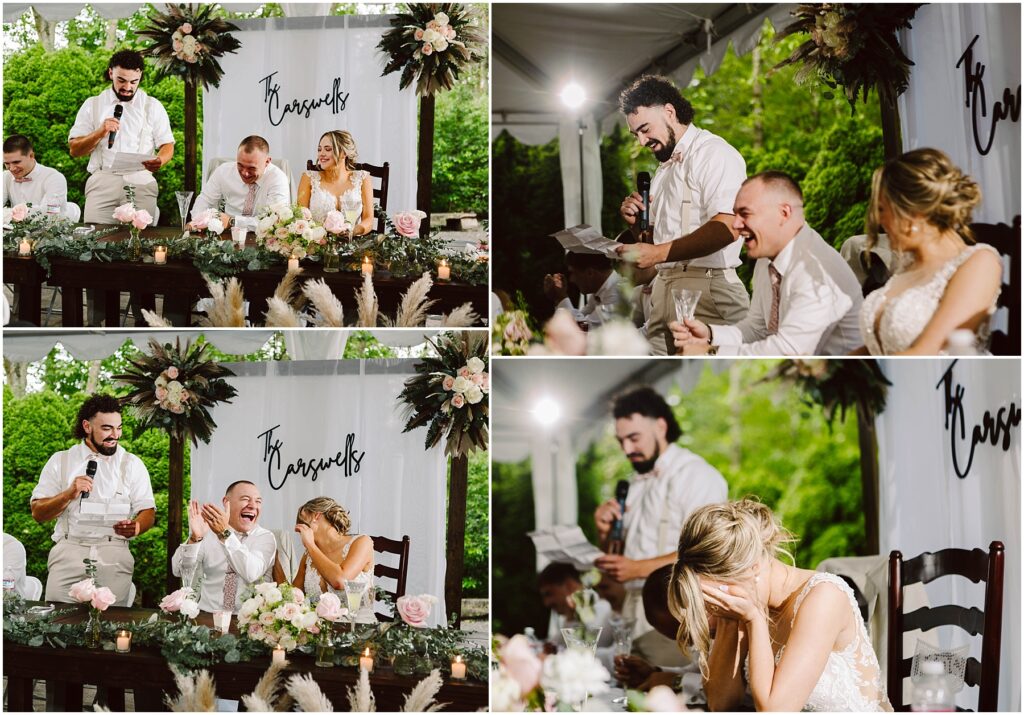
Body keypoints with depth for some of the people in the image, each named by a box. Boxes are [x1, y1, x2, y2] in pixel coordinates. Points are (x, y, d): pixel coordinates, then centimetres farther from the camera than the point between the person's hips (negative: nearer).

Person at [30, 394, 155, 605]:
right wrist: (69, 494, -10)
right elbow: (38, 513, 7)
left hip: (114, 554, 0)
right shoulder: (60, 461, 11)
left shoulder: (132, 464, 13)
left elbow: (148, 512, 7)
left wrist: (136, 527, -15)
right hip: (69, 549, 0)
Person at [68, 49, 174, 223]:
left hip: (141, 183, 0)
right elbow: (74, 150, 8)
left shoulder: (153, 106, 13)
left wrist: (160, 161, -14)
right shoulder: (92, 105, 12)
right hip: (102, 182, 0)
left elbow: (167, 146, 9)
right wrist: (100, 133, -10)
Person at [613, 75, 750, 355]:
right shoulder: (664, 169, 23)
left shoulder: (713, 152, -6)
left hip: (705, 288, -8)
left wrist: (658, 253, -25)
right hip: (663, 287, 8)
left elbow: (726, 228, -20)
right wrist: (636, 223, 5)